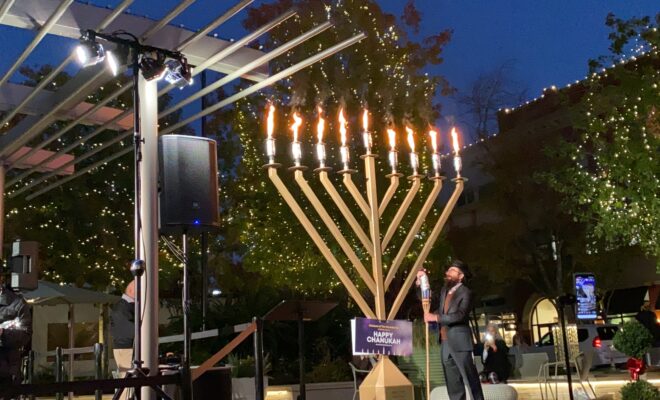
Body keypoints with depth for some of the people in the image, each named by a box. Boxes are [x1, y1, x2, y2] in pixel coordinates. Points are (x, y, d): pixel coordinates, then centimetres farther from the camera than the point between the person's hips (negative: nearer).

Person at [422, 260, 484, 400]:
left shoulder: (465, 293, -8)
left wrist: (436, 317, -22)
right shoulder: (444, 290, 14)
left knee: (470, 378, -3)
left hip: (459, 342, -7)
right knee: (453, 383, 10)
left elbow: (460, 315, -22)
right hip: (445, 343, 7)